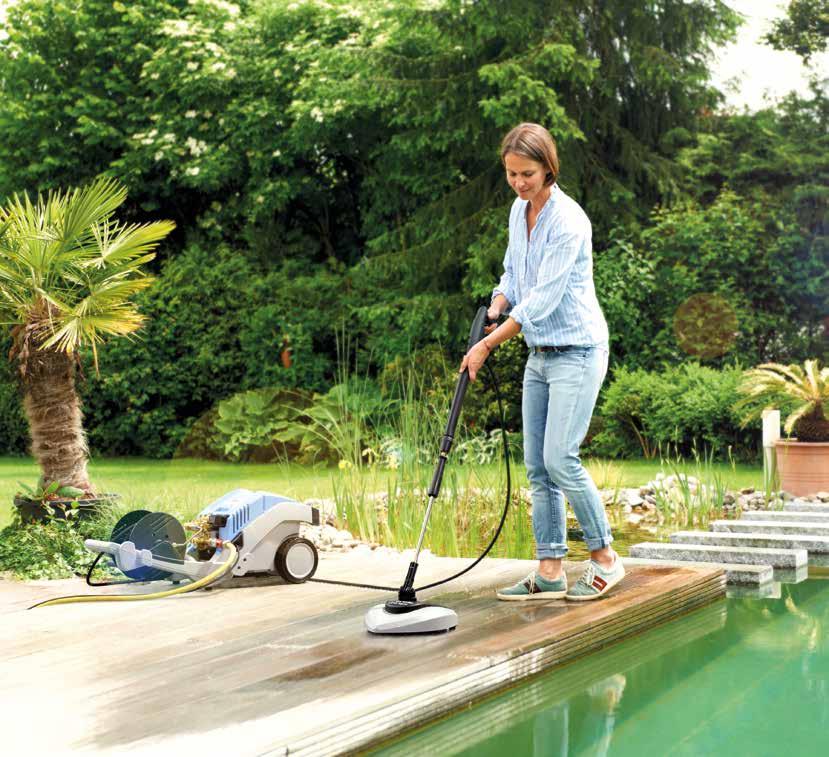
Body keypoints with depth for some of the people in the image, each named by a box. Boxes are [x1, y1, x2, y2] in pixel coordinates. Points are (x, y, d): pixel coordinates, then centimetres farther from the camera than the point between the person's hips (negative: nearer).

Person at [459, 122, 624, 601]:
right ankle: (550, 573, 10)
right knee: (537, 466, 5)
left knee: (560, 459, -12)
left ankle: (605, 557, 5)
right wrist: (493, 311, -1)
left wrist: (488, 345, -19)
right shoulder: (519, 211, 8)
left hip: (577, 351, -8)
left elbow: (543, 298, -21)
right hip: (539, 355, 8)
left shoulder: (568, 221, -18)